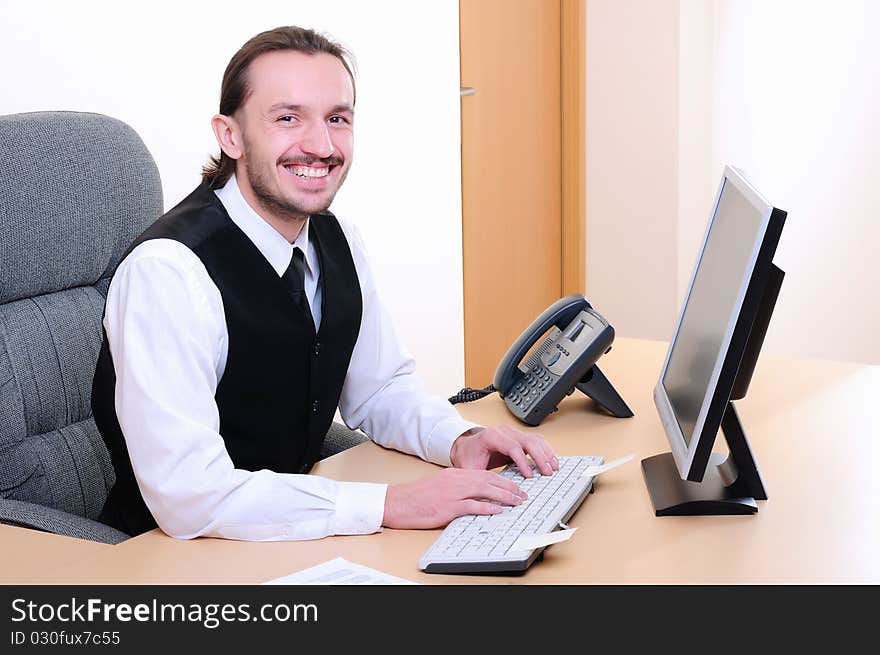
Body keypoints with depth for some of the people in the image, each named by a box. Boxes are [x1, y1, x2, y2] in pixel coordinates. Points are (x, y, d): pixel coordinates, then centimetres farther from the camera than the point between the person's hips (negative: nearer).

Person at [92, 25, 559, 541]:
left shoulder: (339, 243, -1)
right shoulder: (168, 270, -24)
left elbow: (380, 388, 12)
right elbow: (187, 495, -29)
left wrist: (458, 440, -8)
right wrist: (394, 503, -29)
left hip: (297, 533, 7)